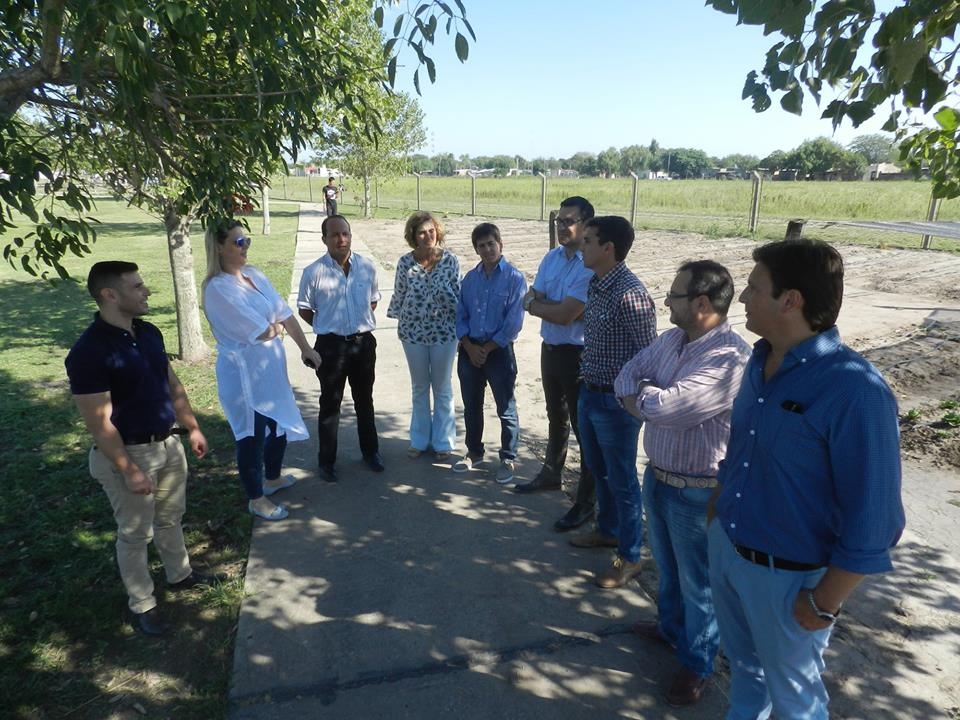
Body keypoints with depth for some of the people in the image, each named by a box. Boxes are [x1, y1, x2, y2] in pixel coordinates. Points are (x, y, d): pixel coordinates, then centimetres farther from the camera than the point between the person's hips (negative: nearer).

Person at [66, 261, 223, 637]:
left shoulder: (149, 332, 2)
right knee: (135, 533, 10)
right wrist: (129, 470, -20)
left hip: (168, 443, 7)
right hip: (128, 453, -7)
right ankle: (142, 605, 29)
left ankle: (180, 574, 44)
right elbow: (99, 423, -21)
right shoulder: (89, 351, -22)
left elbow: (172, 385, 13)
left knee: (170, 518, 23)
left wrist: (192, 427, 14)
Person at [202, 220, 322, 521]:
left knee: (281, 423, 20)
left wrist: (305, 348, 4)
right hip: (243, 371, -8)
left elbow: (285, 312, 5)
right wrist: (277, 328, -1)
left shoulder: (254, 275, 4)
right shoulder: (218, 288, -20)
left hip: (271, 366, 8)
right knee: (252, 434, 5)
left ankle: (272, 478, 45)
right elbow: (262, 331, -22)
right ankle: (256, 499, 25)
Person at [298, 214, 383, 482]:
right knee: (330, 404, 8)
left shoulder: (367, 266, -4)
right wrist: (328, 327, 2)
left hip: (363, 342, 3)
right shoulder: (314, 272, -12)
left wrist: (359, 322, 5)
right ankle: (327, 461, 22)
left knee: (364, 401, 17)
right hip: (331, 345, -2)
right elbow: (304, 309, 1)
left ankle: (370, 451, 34)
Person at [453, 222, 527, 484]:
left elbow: (513, 323, -12)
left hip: (499, 350, -5)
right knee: (471, 405, 16)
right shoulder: (470, 278, 6)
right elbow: (460, 315, 7)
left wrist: (487, 349, -10)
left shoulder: (514, 278, -8)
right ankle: (474, 451, 33)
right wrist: (470, 347, -6)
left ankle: (508, 459, 19)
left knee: (506, 409, 5)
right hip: (469, 349, 5)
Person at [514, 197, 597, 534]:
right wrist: (558, 306, -18)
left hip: (578, 354, -8)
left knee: (583, 426, 3)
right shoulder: (551, 258, 5)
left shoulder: (591, 267, -21)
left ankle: (586, 501, 17)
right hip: (550, 349, 8)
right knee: (556, 417, 24)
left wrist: (536, 303, -8)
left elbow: (565, 315, -25)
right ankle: (551, 473, 45)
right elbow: (532, 299, 0)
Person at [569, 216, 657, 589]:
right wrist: (587, 379, 14)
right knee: (598, 470, 23)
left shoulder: (629, 293, -23)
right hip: (589, 394, 9)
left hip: (616, 402, -9)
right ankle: (607, 530, 45)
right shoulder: (595, 286, 5)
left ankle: (629, 556, 24)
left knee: (622, 480, 6)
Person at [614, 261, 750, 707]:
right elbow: (626, 377, 4)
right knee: (666, 565, 28)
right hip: (656, 475, 8)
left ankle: (697, 664, 35)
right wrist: (649, 400, -16)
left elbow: (666, 406, -34)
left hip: (697, 491, -8)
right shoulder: (671, 338, 0)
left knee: (697, 581, 14)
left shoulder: (731, 358, -28)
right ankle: (671, 627, 52)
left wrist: (639, 395, -13)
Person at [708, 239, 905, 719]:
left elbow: (872, 517, -21)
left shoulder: (855, 391, -27)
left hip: (787, 575, -6)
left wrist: (824, 604, -14)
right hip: (725, 547, 6)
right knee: (741, 660, 30)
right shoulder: (761, 360, -3)